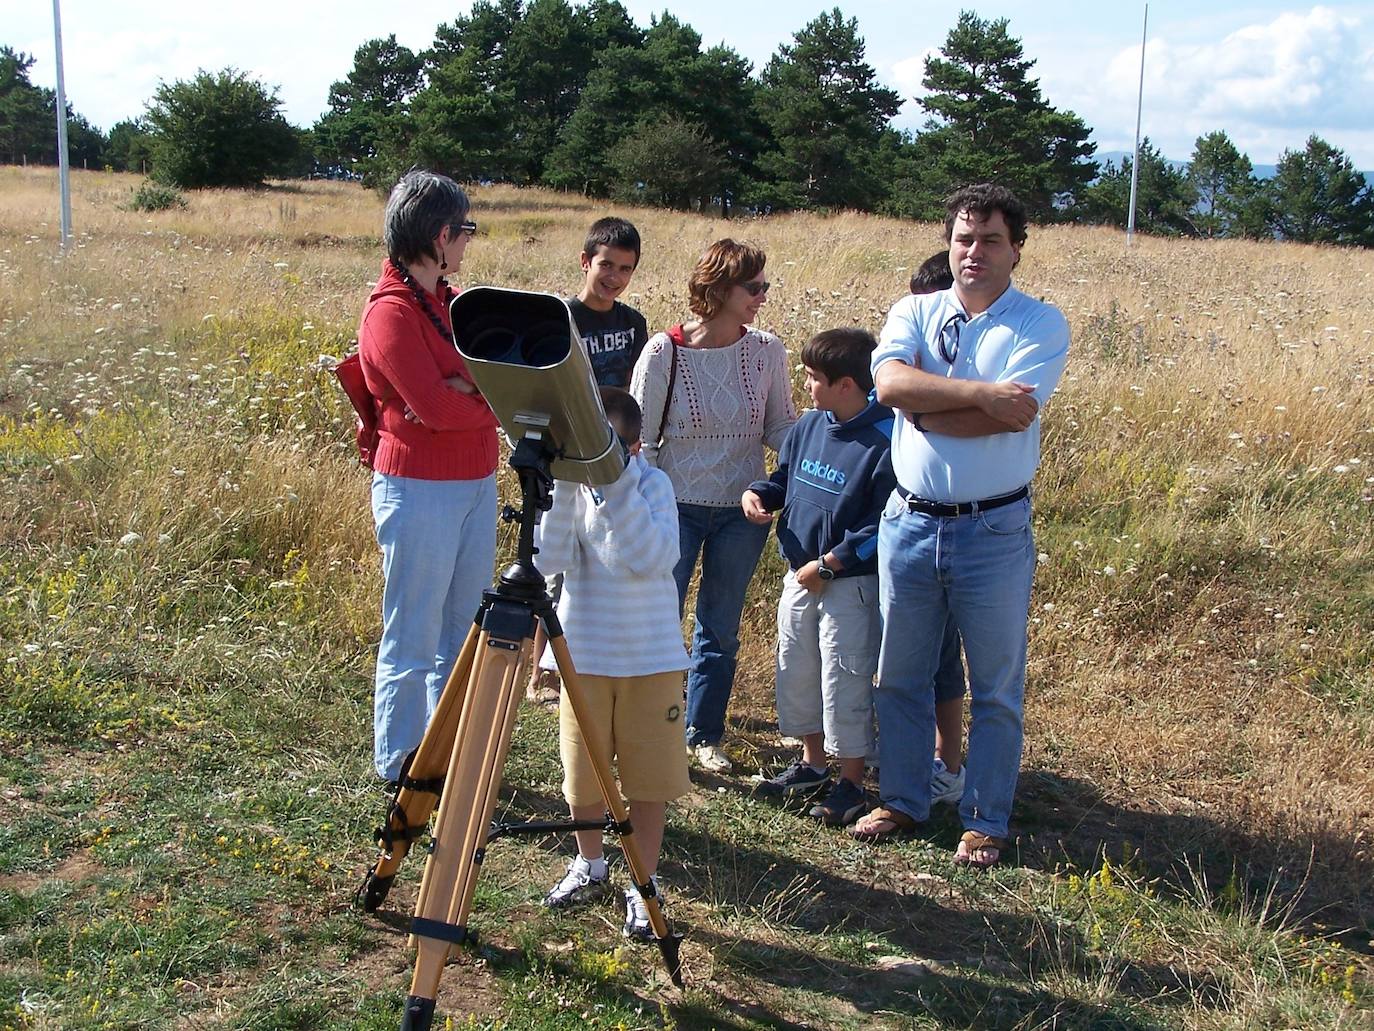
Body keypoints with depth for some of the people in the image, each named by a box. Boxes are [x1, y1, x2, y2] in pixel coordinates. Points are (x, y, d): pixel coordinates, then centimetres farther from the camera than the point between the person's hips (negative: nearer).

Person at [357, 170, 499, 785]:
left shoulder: (452, 301, 13)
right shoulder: (391, 312, -14)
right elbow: (436, 408, -22)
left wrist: (461, 389, -17)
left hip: (476, 482, 8)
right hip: (420, 489, -8)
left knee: (463, 630, 15)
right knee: (413, 639, 2)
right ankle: (401, 767, 14)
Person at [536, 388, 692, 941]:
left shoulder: (652, 484, -11)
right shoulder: (571, 485, -4)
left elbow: (651, 559, -27)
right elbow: (550, 558, -18)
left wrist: (617, 486, -31)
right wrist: (565, 484, -26)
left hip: (649, 656, -2)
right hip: (583, 653, 2)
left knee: (648, 776, 6)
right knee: (583, 772, 13)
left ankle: (643, 885, 20)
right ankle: (589, 864, 36)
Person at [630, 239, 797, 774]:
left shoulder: (767, 351, -4)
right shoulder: (664, 352, -11)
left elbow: (781, 427, 5)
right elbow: (641, 439, -5)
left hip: (742, 510, 3)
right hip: (676, 506, -3)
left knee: (720, 629, 13)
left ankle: (705, 735, 29)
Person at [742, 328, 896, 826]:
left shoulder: (885, 441, -19)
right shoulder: (808, 426, 4)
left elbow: (880, 526, -19)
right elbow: (784, 478, 20)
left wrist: (827, 565, -18)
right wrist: (758, 494, -2)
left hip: (850, 583, -8)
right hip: (799, 575, 8)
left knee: (845, 683, 0)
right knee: (796, 672, 17)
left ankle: (851, 783, 16)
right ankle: (812, 763, 35)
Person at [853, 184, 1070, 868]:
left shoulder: (1041, 324, -4)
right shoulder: (913, 312, 5)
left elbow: (1011, 415, -20)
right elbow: (889, 381, -15)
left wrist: (924, 403, -11)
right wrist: (979, 391, -21)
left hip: (995, 529, -3)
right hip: (908, 522, 3)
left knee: (995, 688, 7)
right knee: (899, 676, 14)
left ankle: (985, 821, 21)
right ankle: (902, 800, 30)